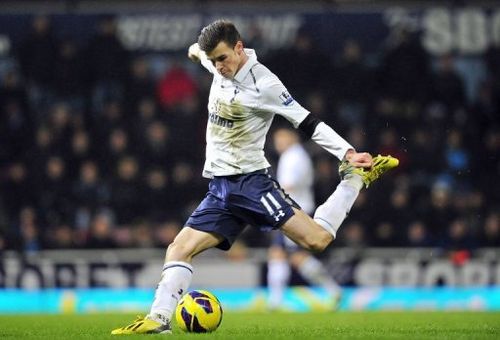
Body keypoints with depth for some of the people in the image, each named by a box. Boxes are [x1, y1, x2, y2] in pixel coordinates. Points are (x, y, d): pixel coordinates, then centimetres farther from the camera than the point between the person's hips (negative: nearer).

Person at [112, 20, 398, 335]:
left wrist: (348, 152, -22)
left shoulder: (263, 84, -14)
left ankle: (357, 177, -1)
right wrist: (198, 50, 56)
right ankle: (159, 318, -7)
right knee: (179, 249, -5)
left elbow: (307, 122, -13)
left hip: (251, 181, -7)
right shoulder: (220, 65, 6)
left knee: (317, 238, -20)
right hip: (220, 188, 7)